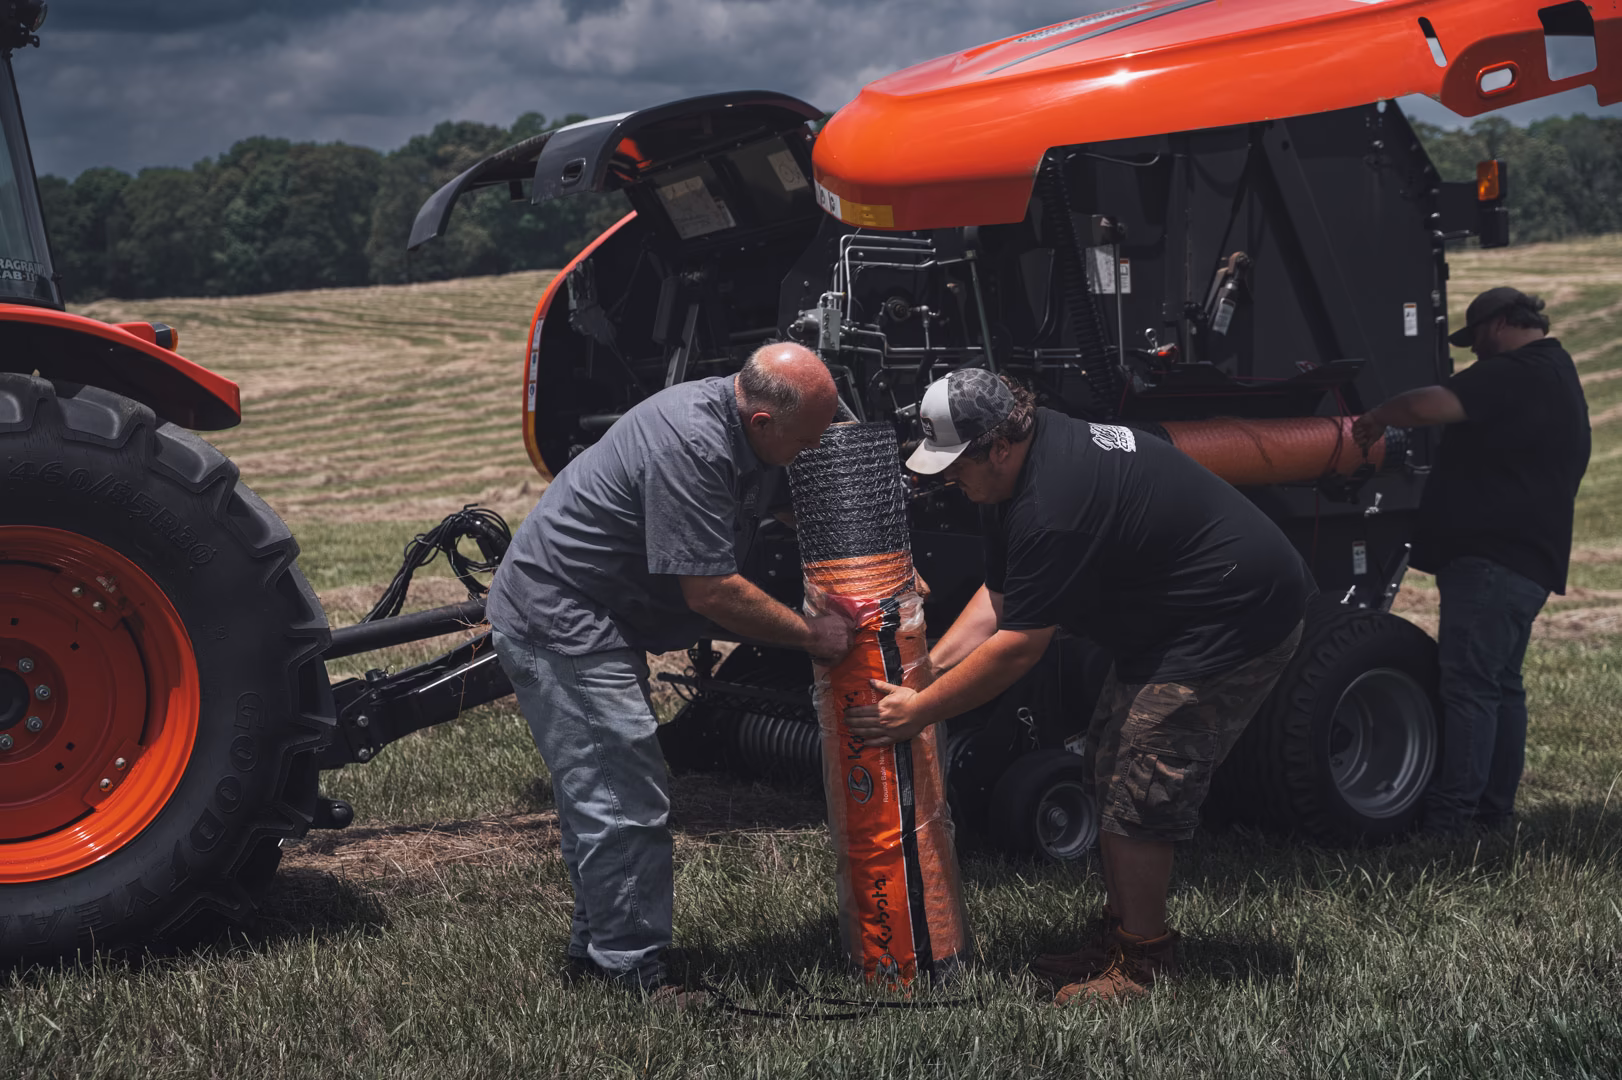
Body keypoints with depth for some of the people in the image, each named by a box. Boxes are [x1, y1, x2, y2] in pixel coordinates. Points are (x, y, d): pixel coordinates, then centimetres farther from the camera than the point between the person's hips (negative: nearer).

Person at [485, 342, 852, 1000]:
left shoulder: (727, 416, 3)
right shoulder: (690, 445, -28)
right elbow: (711, 591, -26)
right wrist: (811, 635, -14)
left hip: (588, 619, 11)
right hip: (559, 621, -11)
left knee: (601, 797, 17)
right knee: (626, 803, -10)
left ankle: (597, 948, 27)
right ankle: (634, 973, -3)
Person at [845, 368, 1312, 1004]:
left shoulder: (1052, 508, -29)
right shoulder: (1035, 456, 4)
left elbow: (1017, 648, -23)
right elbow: (998, 598, 11)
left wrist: (917, 712, -15)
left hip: (1238, 622, -11)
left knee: (1135, 789, -8)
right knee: (1110, 760, 14)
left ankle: (1142, 963, 4)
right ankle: (1122, 934, 24)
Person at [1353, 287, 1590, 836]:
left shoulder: (1515, 374, -15)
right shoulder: (1557, 374, 20)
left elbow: (1429, 406, -27)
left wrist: (1377, 417, -9)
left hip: (1490, 559, -11)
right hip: (1527, 561, 11)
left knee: (1468, 685, -11)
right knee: (1501, 684, 15)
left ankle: (1448, 817, -12)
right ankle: (1495, 809, 21)